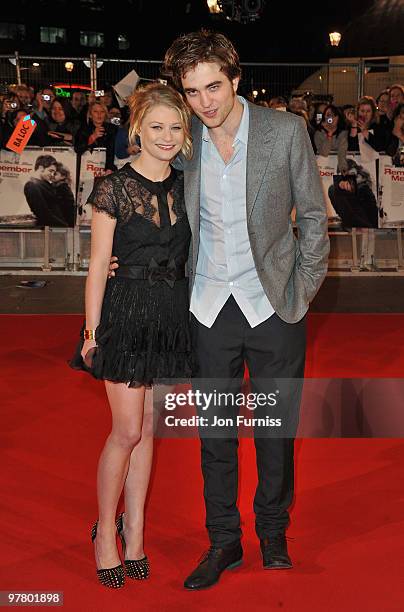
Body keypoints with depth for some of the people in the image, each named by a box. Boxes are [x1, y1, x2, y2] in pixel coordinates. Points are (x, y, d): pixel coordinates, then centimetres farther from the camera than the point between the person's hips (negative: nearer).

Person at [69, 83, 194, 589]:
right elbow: (98, 264, -6)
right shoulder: (114, 188, -6)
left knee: (147, 429, 11)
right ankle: (106, 532, 17)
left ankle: (134, 532, 23)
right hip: (128, 313, -4)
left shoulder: (186, 187, 8)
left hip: (172, 315, 5)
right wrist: (92, 331, -7)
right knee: (127, 431, -3)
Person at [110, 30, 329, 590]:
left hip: (272, 304, -2)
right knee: (214, 431, 10)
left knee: (275, 428, 11)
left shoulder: (286, 130, -6)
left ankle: (273, 532, 32)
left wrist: (303, 291, -2)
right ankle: (223, 541, 27)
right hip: (210, 307, 2)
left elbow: (313, 215, 1)